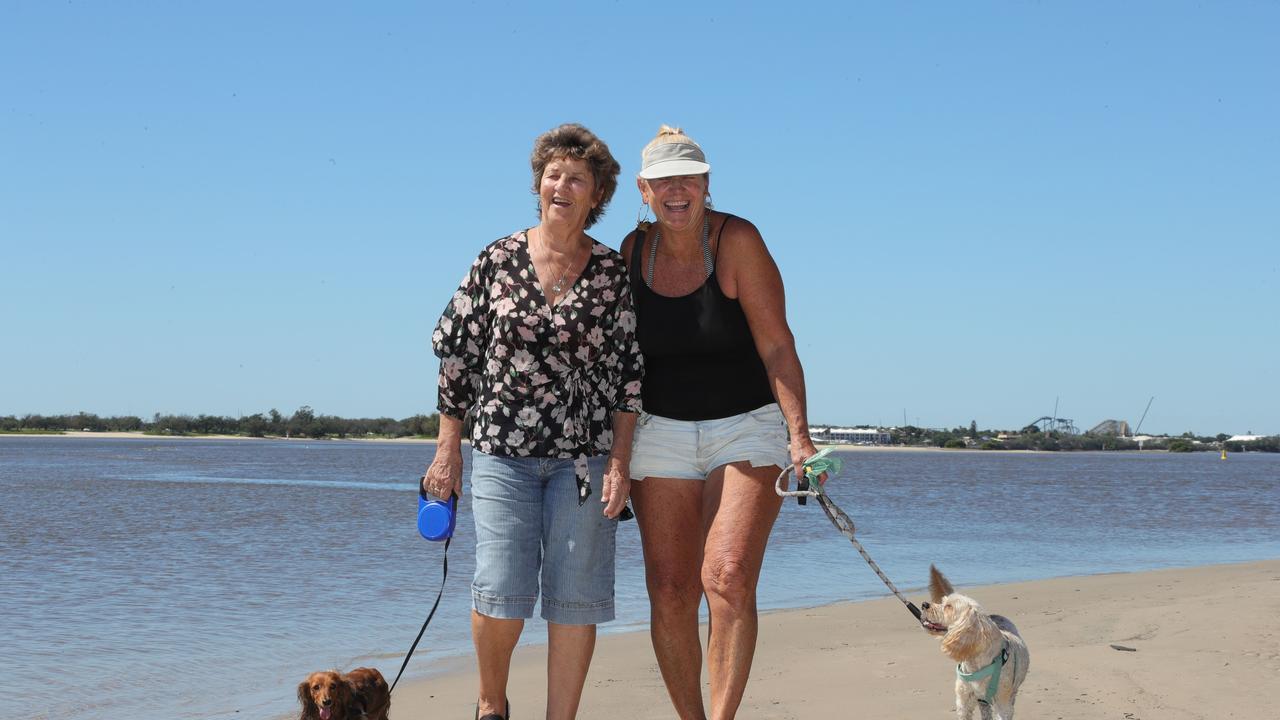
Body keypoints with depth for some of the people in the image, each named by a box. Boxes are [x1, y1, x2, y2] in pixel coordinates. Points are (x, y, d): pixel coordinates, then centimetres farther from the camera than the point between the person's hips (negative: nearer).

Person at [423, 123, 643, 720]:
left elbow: (627, 373, 4)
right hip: (502, 449, -1)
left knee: (575, 595, 0)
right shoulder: (498, 260, 2)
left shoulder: (612, 272, 3)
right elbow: (457, 352, 5)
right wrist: (447, 450, 3)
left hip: (584, 453, 1)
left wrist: (620, 463, -3)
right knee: (501, 591, -7)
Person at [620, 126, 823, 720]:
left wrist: (800, 437, -22)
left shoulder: (737, 241, -10)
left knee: (728, 581, -19)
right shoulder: (634, 250, 3)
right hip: (662, 432, 4)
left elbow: (777, 348, -13)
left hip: (747, 428, -4)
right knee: (669, 593, -2)